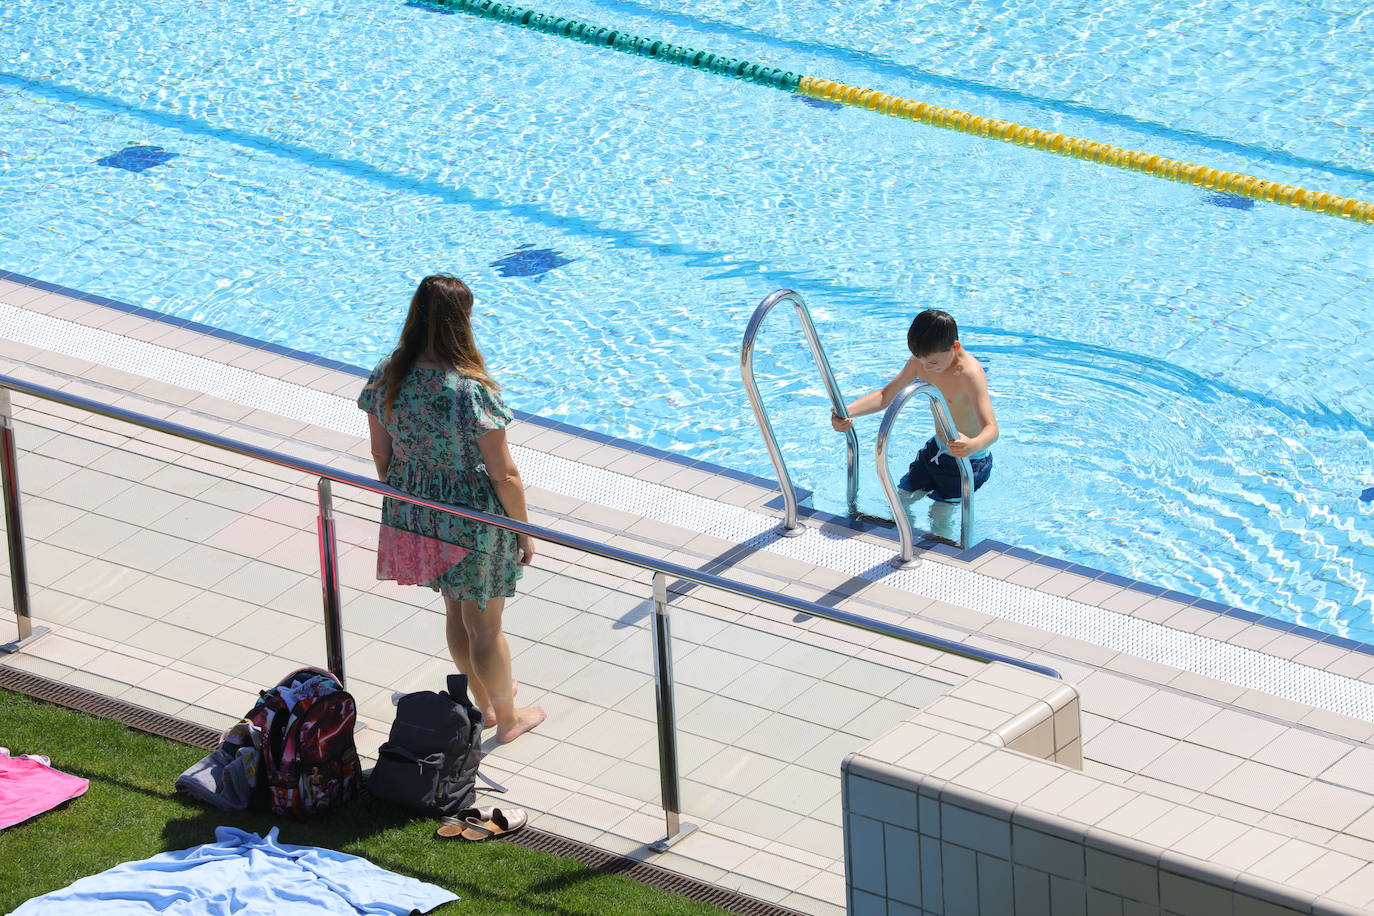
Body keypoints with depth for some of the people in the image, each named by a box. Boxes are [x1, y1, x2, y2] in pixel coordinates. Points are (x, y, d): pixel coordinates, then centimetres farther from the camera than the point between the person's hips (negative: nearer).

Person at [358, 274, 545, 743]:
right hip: (473, 520, -5)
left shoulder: (385, 378, -12)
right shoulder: (472, 391, -29)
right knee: (485, 625, 15)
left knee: (456, 612, 26)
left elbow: (381, 453, 2)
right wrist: (524, 530, -6)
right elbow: (503, 475, -21)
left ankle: (485, 701, 46)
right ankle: (507, 718, 36)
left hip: (415, 516, 5)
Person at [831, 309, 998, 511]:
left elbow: (991, 429, -40)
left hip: (967, 463, -7)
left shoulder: (969, 373, -32)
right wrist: (847, 412, -23)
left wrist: (973, 445, -65)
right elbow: (885, 396, -4)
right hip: (936, 449, 7)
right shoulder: (920, 361, -10)